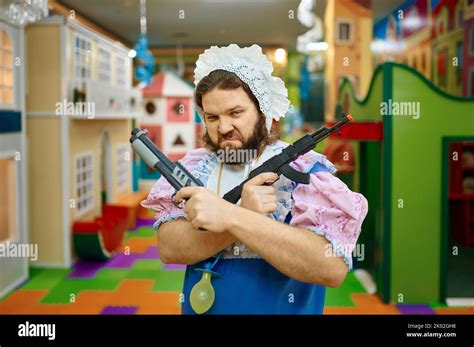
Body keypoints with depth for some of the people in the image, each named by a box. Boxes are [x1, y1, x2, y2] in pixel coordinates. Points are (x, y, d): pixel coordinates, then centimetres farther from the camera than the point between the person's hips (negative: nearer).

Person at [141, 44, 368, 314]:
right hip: (199, 307, 3)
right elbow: (169, 248, -16)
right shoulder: (194, 169, -4)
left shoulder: (304, 170, -15)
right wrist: (244, 216, -30)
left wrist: (230, 217, -35)